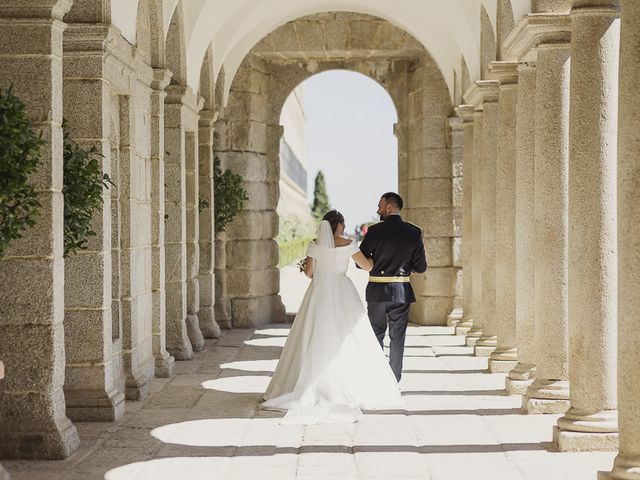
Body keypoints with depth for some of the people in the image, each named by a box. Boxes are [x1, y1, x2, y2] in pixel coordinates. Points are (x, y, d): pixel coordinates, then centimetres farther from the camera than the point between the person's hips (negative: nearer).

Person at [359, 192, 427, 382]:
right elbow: (420, 267, -1)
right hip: (402, 292, 1)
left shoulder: (375, 231, -10)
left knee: (376, 336, 12)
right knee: (397, 337, 8)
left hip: (377, 291, -1)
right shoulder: (414, 232, -3)